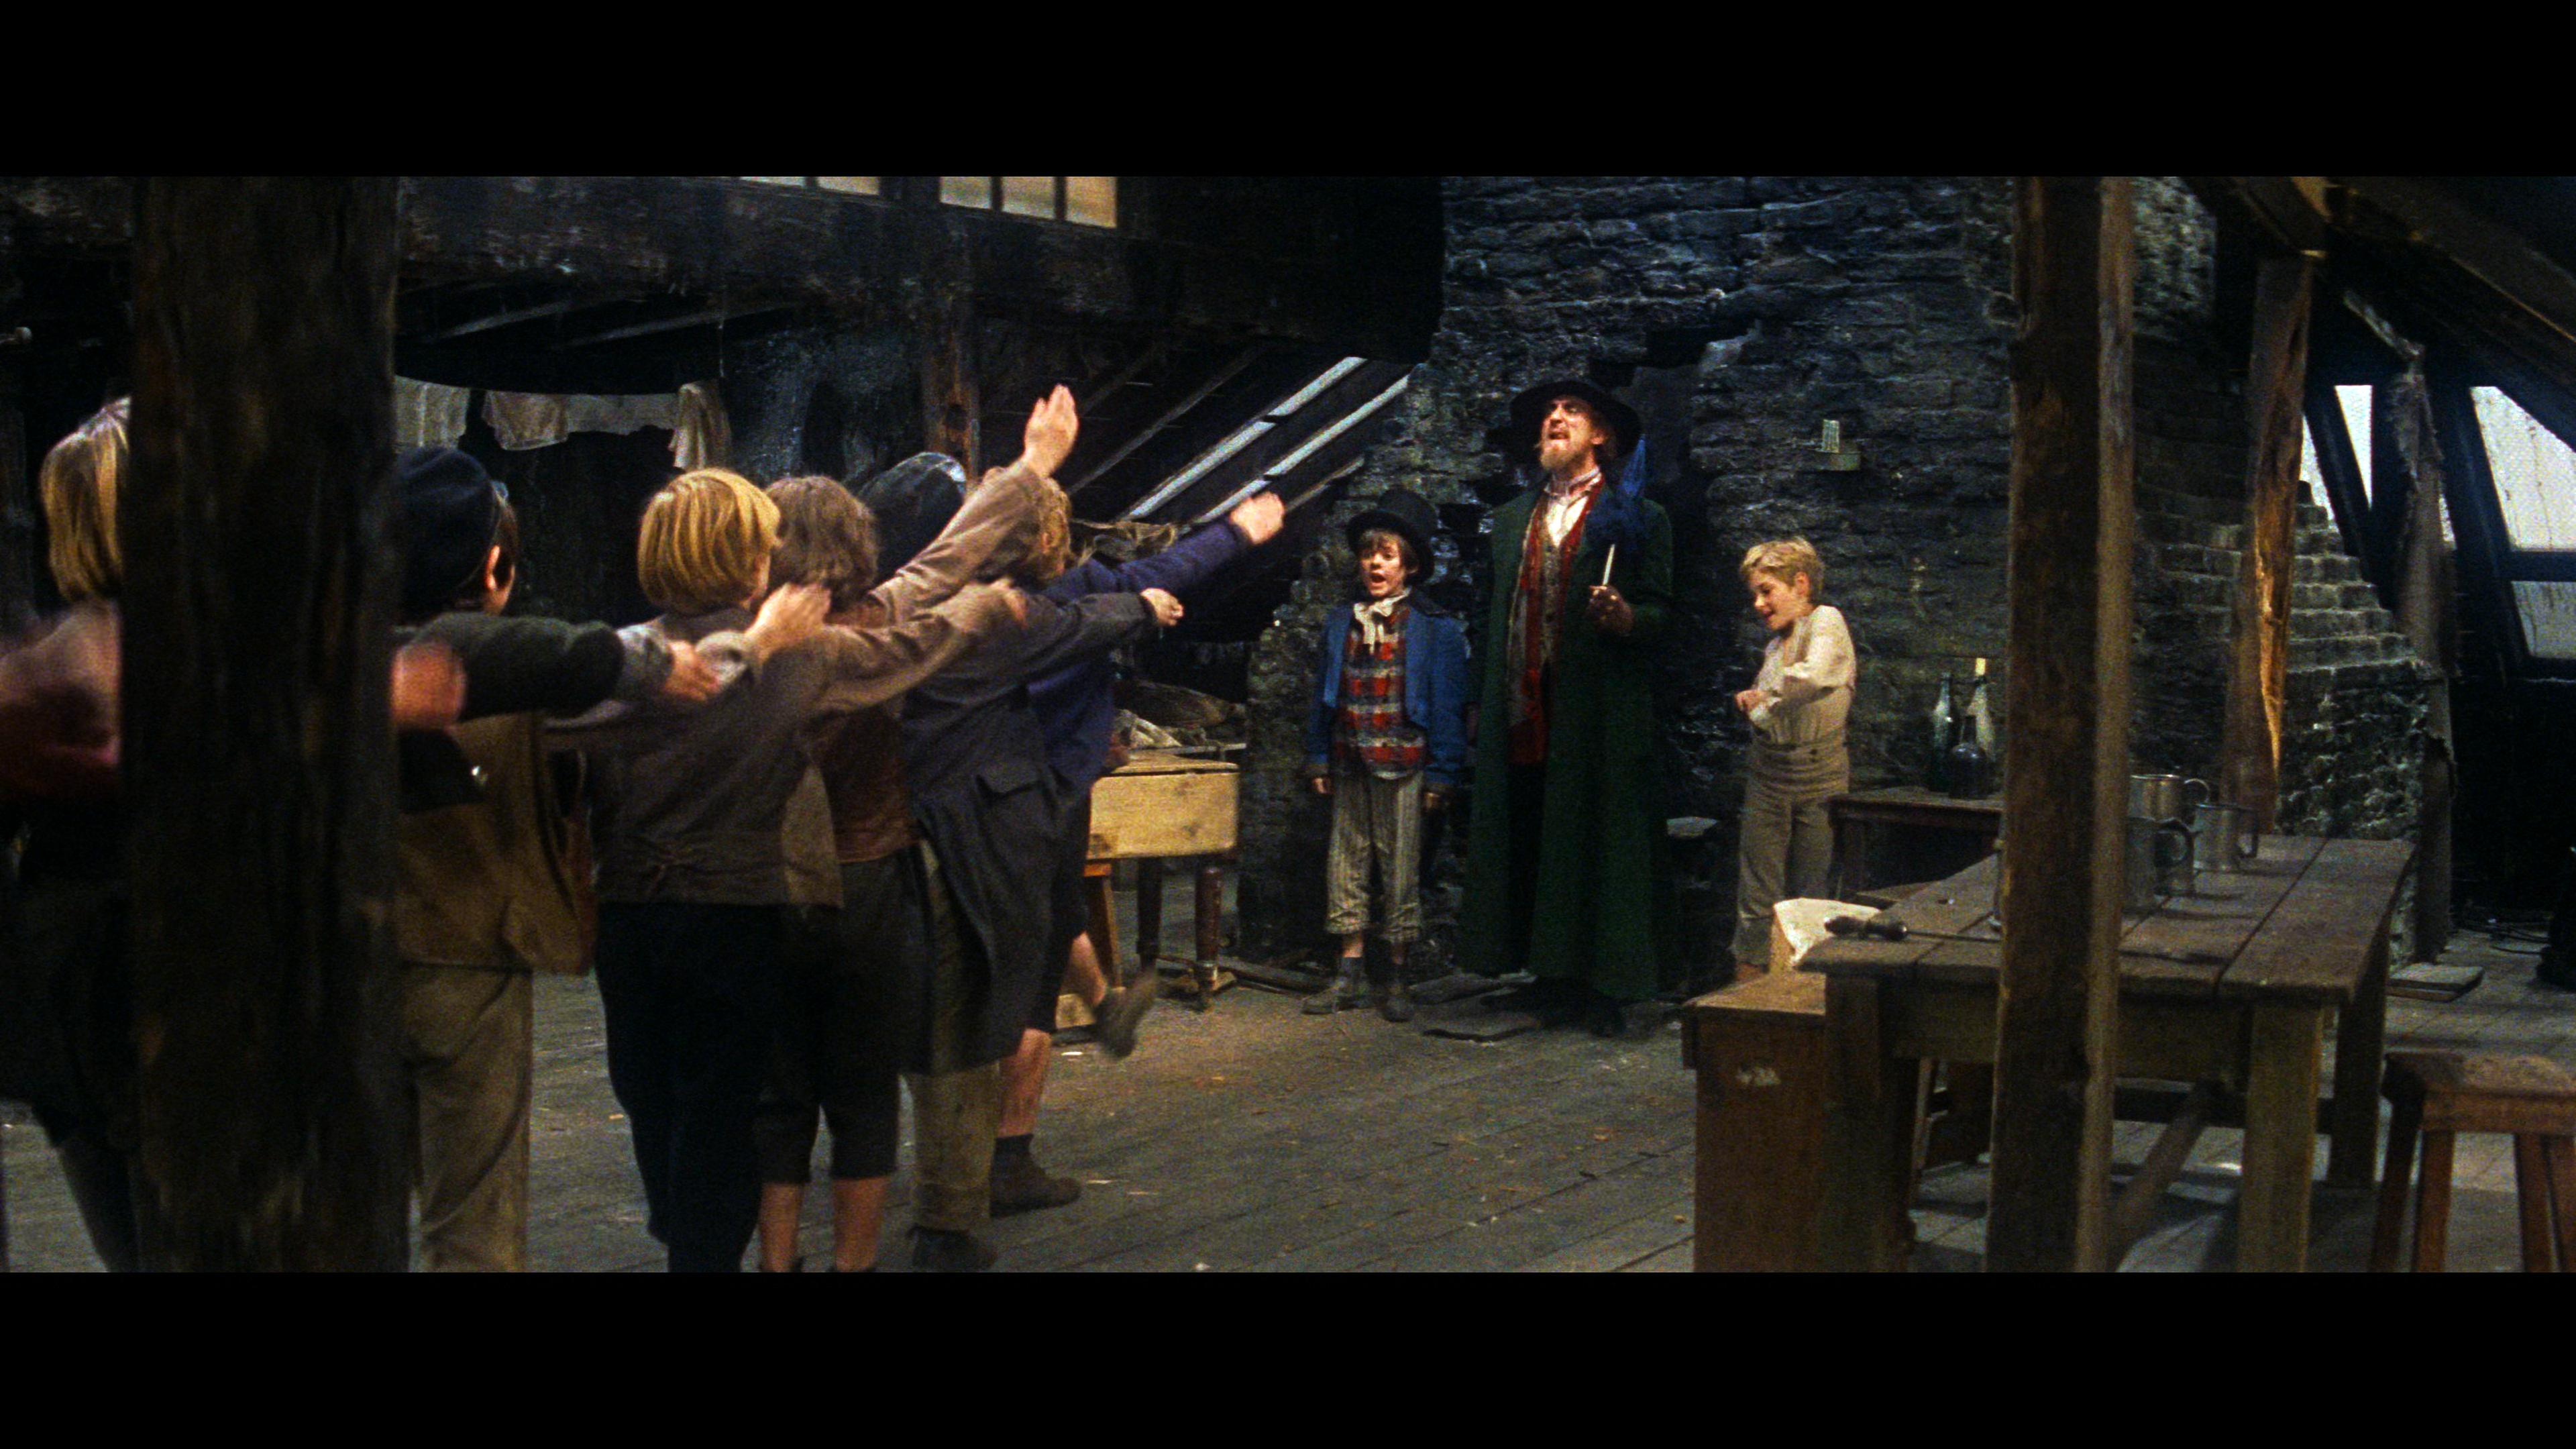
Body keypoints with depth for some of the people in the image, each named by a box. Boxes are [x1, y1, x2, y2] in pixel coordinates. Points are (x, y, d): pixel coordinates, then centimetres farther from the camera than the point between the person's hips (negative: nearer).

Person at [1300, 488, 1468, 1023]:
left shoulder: (1435, 631, -3)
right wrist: (1318, 760, 10)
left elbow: (1447, 706, -3)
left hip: (1403, 766, -4)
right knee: (1346, 859, 6)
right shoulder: (1341, 626, 10)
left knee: (1400, 866, 1)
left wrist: (1441, 775, -7)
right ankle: (1350, 972, 15)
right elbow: (1323, 697, 15)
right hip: (1349, 766, 4)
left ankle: (1397, 977, 11)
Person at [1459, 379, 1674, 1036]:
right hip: (1523, 714, 5)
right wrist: (1484, 702, 14)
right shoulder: (1512, 519, 20)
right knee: (1529, 848, 4)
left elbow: (1660, 614, -1)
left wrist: (1626, 618, -23)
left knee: (1601, 848, -4)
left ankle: (1607, 988, 2)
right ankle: (1553, 978, 12)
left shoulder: (1636, 518, 5)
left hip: (1600, 717, -5)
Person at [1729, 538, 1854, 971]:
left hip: (1817, 775, -6)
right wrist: (1751, 702, 1)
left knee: (1809, 895, 3)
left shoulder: (1826, 620, -8)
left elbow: (1817, 678, -26)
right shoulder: (1774, 645, 15)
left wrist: (1764, 700, -11)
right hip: (1767, 773, 6)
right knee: (1757, 895, 2)